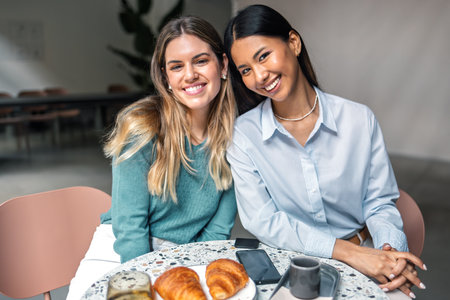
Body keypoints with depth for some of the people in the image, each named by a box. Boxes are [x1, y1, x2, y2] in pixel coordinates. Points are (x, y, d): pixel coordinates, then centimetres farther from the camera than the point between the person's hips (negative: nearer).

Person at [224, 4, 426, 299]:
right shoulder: (243, 134, -9)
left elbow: (379, 202, 1)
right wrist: (347, 251, -20)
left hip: (362, 258, 0)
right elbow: (262, 220, -12)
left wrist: (392, 249, -19)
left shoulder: (360, 120, -5)